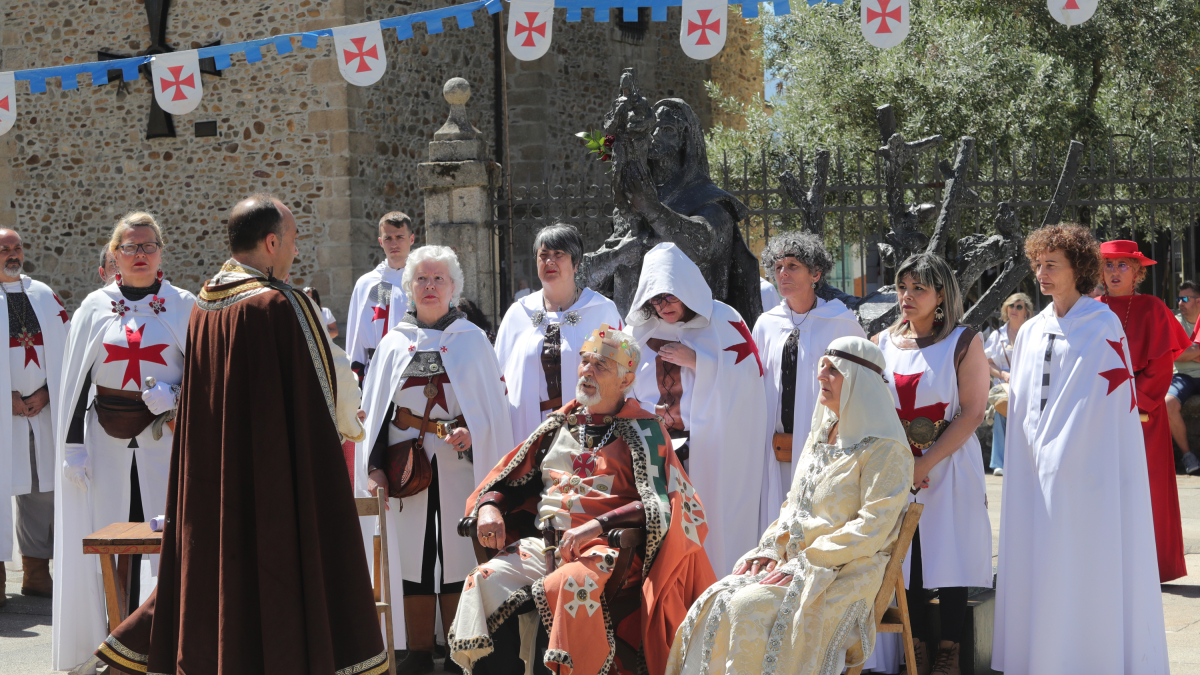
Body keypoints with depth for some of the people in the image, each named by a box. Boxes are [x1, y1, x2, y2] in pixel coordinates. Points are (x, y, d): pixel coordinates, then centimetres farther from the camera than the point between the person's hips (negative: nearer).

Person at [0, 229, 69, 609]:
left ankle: (36, 572, 13)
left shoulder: (44, 296, 14)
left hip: (43, 408, 4)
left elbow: (64, 350, 11)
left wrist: (46, 393, -2)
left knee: (42, 489, 5)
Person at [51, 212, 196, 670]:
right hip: (108, 441, 1)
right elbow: (75, 382, 7)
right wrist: (73, 448, 1)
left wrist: (178, 404, -12)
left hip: (165, 440, -1)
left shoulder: (183, 307, 4)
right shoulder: (95, 308, 7)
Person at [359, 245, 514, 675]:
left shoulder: (472, 340, 6)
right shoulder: (395, 342, 11)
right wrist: (374, 466, 0)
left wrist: (472, 434, -15)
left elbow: (493, 408, 4)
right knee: (412, 555, 2)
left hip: (458, 465, -2)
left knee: (457, 552, -2)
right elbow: (374, 408, 10)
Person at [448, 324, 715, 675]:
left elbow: (659, 504, -8)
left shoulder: (642, 430, 7)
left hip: (604, 550, -5)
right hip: (544, 545, 5)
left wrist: (598, 525, -21)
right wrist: (489, 506, 1)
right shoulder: (560, 425, 22)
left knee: (572, 584, -38)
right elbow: (507, 481, 24)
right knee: (485, 582, -24)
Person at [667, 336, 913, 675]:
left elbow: (872, 529, -16)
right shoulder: (820, 436, 18)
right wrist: (770, 548, 3)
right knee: (714, 604, -17)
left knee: (750, 610, -30)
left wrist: (805, 563, -18)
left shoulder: (885, 450, -8)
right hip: (794, 561, 7)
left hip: (844, 574, -7)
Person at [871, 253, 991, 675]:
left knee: (948, 558, -1)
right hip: (896, 472, 4)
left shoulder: (963, 343, -4)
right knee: (907, 559, 4)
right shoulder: (883, 343, 9)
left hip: (948, 468, -3)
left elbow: (972, 412, -10)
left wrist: (925, 463, -15)